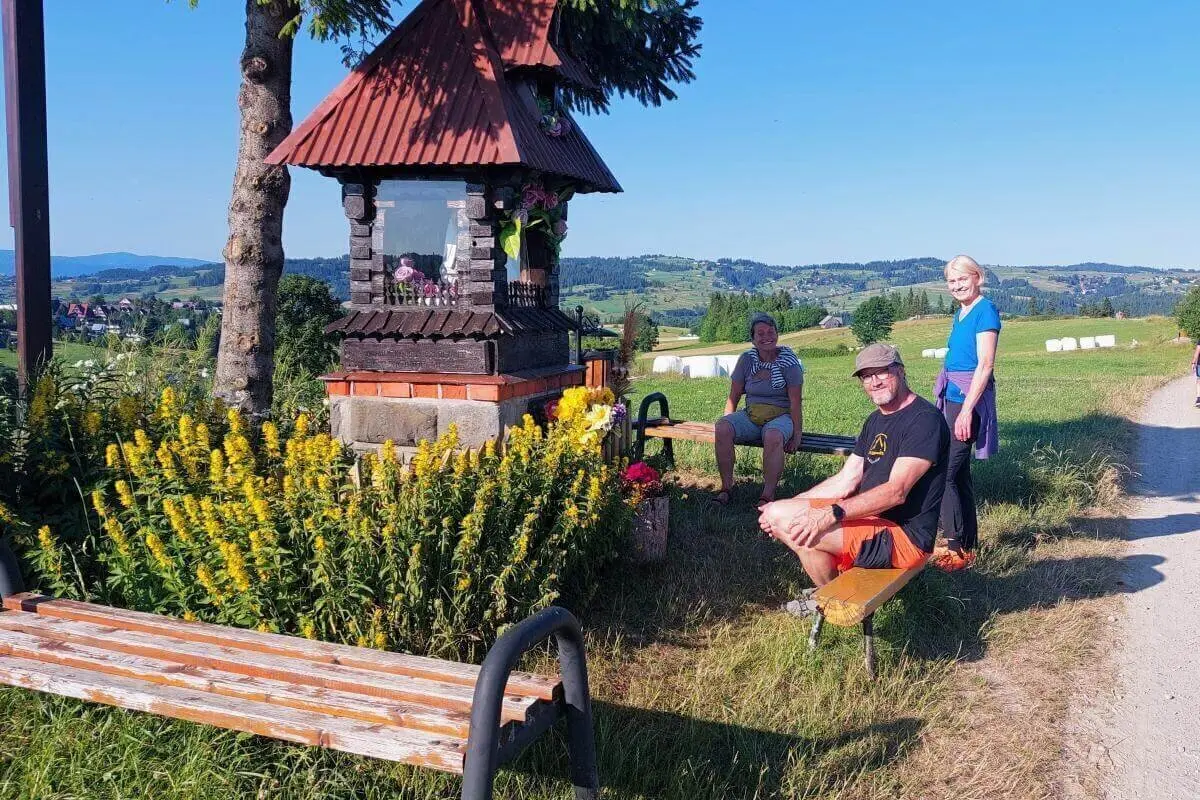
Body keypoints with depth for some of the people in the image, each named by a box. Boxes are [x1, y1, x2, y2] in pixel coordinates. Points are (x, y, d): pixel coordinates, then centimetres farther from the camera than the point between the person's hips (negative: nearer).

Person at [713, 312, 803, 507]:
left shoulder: (788, 360, -6)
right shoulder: (746, 359, 4)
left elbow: (795, 401, -7)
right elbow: (733, 397, 7)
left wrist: (797, 433, -11)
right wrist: (728, 424, -4)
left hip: (780, 416, -3)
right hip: (751, 415, 3)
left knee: (773, 436, -39)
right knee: (722, 428, -27)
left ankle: (768, 495, -31)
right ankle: (726, 488, -20)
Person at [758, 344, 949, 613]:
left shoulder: (925, 419, -16)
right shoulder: (876, 420, 15)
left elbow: (896, 492, -25)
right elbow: (846, 481, 10)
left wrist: (831, 515, -31)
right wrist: (784, 509, 1)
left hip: (905, 536, -10)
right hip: (872, 519, 10)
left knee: (797, 528, -23)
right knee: (775, 514, 4)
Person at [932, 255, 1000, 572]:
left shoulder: (985, 311, -11)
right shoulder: (960, 313, 15)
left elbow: (985, 364, -17)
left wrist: (966, 410, -21)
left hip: (970, 399, -9)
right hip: (952, 397, 9)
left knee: (944, 472, -11)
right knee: (959, 472, 12)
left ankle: (957, 549, -3)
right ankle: (968, 545, 20)